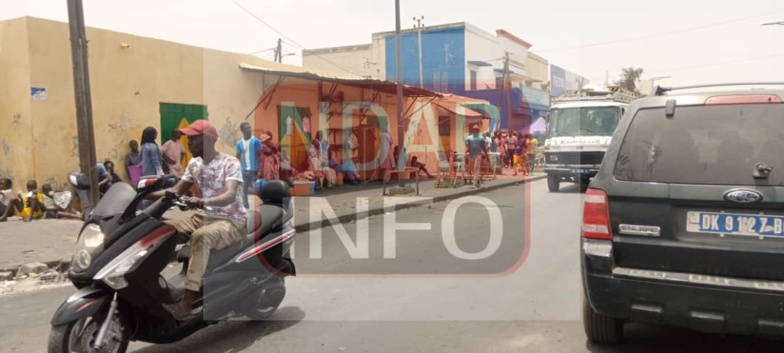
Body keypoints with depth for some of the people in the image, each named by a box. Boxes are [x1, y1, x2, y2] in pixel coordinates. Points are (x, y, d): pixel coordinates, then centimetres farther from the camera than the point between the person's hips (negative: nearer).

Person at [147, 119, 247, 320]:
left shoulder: (230, 163, -12)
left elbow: (230, 196, -27)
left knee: (200, 236, -37)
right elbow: (176, 191, 11)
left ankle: (187, 302, -40)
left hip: (231, 221, -7)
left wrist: (204, 201, -47)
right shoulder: (194, 164, 10)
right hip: (203, 217, 7)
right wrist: (147, 195, -5)